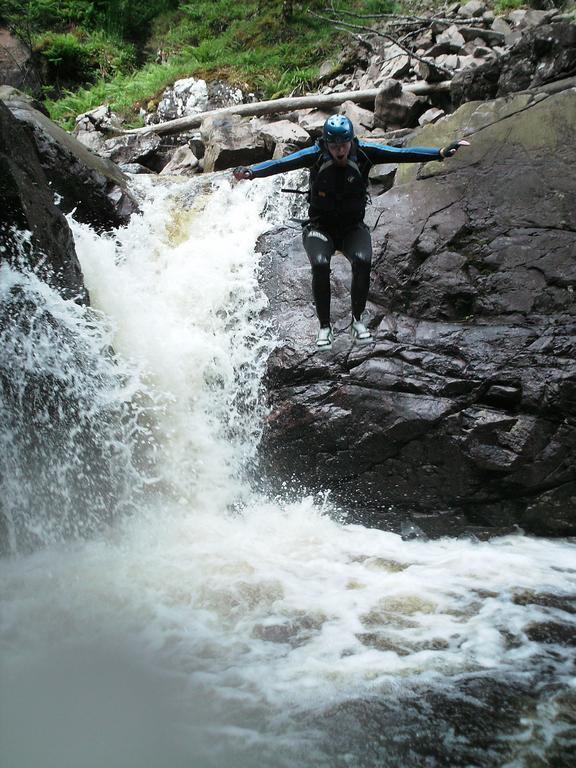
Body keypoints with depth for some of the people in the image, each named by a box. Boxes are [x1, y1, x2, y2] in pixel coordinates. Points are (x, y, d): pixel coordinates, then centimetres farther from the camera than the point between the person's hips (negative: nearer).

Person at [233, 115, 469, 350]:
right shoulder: (316, 154, -14)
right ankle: (324, 327, -13)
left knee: (362, 261, -29)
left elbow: (402, 154, -17)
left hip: (352, 228, 1)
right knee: (320, 264, -30)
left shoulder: (363, 152, -11)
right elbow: (281, 163, -26)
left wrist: (441, 153, -27)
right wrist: (250, 172, -43)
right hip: (319, 227, -1)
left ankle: (357, 320, -9)